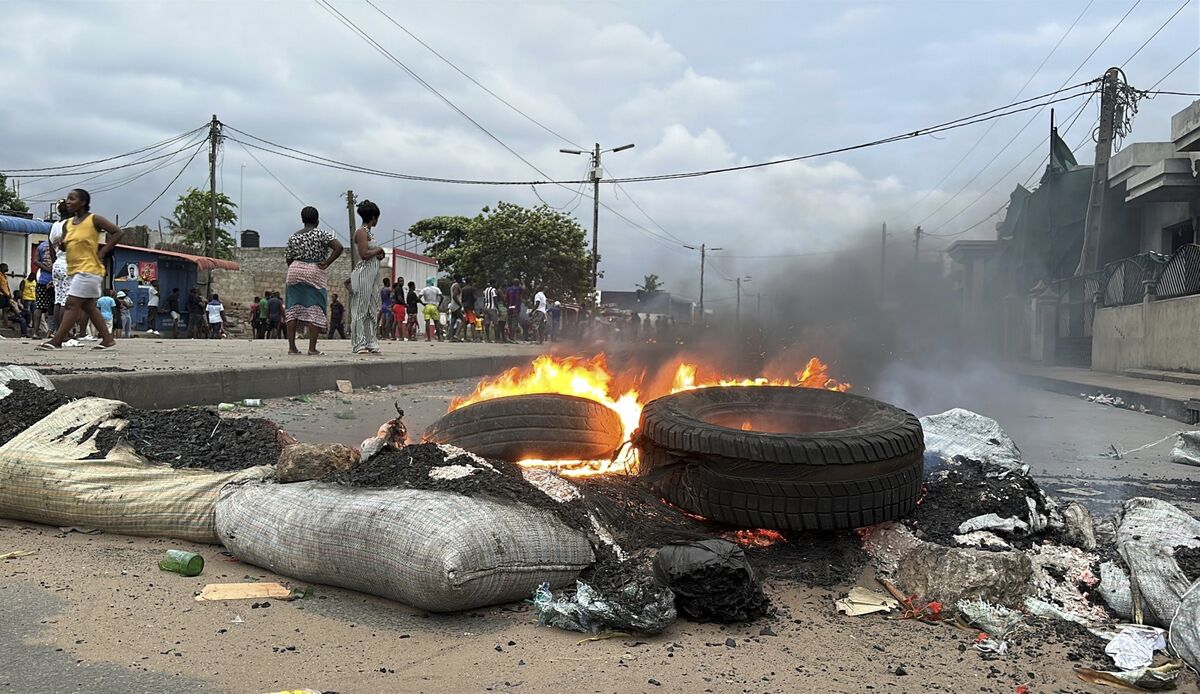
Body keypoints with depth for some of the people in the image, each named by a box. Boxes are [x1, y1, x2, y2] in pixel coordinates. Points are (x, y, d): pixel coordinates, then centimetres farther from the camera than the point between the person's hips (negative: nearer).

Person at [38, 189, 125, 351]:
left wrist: (102, 252, -13)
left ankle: (56, 341, -15)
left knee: (72, 304, -12)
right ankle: (108, 340, 14)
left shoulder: (94, 220, -7)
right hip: (75, 270, 9)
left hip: (88, 269, -9)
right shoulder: (68, 224, 13)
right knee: (88, 307, 9)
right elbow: (64, 247, 20)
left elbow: (118, 232, -10)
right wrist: (62, 244, -2)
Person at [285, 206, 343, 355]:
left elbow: (289, 260, 11)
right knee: (315, 310, -2)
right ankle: (312, 348, -6)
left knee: (293, 309, 7)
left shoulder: (293, 237, 9)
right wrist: (326, 264, -9)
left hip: (295, 271, 4)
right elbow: (338, 248, -16)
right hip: (315, 274, -4)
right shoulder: (322, 234, -3)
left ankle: (291, 347, 5)